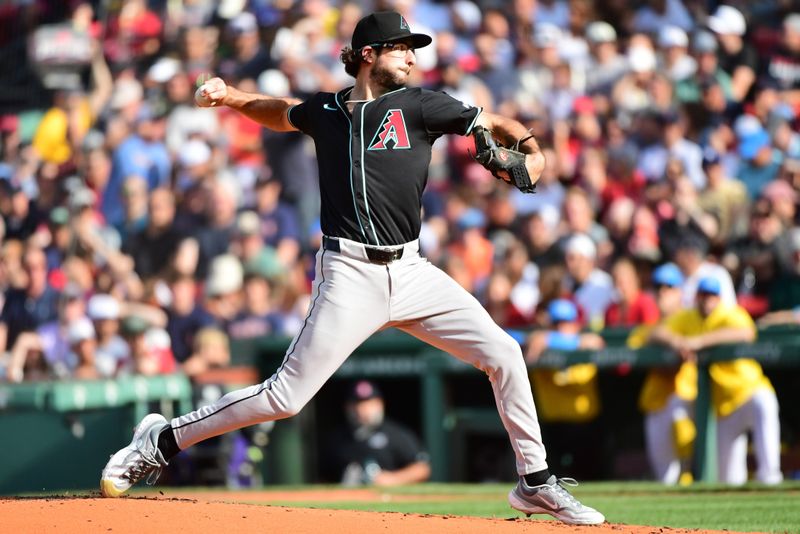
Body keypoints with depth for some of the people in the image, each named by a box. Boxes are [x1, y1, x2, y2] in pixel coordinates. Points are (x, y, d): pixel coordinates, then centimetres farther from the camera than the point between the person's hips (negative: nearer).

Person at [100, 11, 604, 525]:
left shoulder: (418, 106, 5)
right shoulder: (325, 111, 8)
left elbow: (499, 125, 2)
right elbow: (281, 113, 31)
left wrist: (532, 154, -18)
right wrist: (230, 96, 17)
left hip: (412, 271, 2)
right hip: (350, 273, -2)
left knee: (503, 354, -5)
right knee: (285, 396, -8)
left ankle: (536, 484, 9)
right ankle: (162, 440, 7)